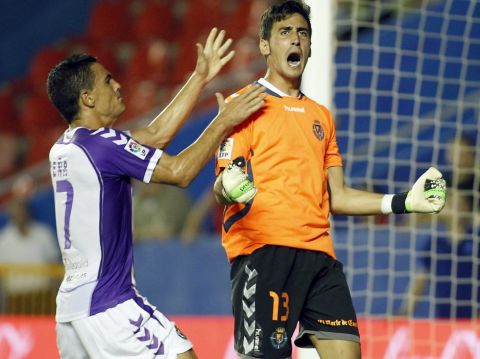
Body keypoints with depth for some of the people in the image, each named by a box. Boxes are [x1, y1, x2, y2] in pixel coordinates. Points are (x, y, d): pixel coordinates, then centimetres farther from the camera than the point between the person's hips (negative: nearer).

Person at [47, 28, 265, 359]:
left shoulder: (64, 148, 14)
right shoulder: (101, 143, -13)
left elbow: (156, 134, 18)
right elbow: (180, 172, -14)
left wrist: (200, 77, 20)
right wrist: (224, 121, -5)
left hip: (71, 303, 9)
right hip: (108, 305, -9)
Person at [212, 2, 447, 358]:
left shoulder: (321, 115, 22)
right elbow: (221, 187, -6)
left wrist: (403, 202, 13)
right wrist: (229, 187, -30)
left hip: (318, 253, 6)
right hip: (263, 250, -6)